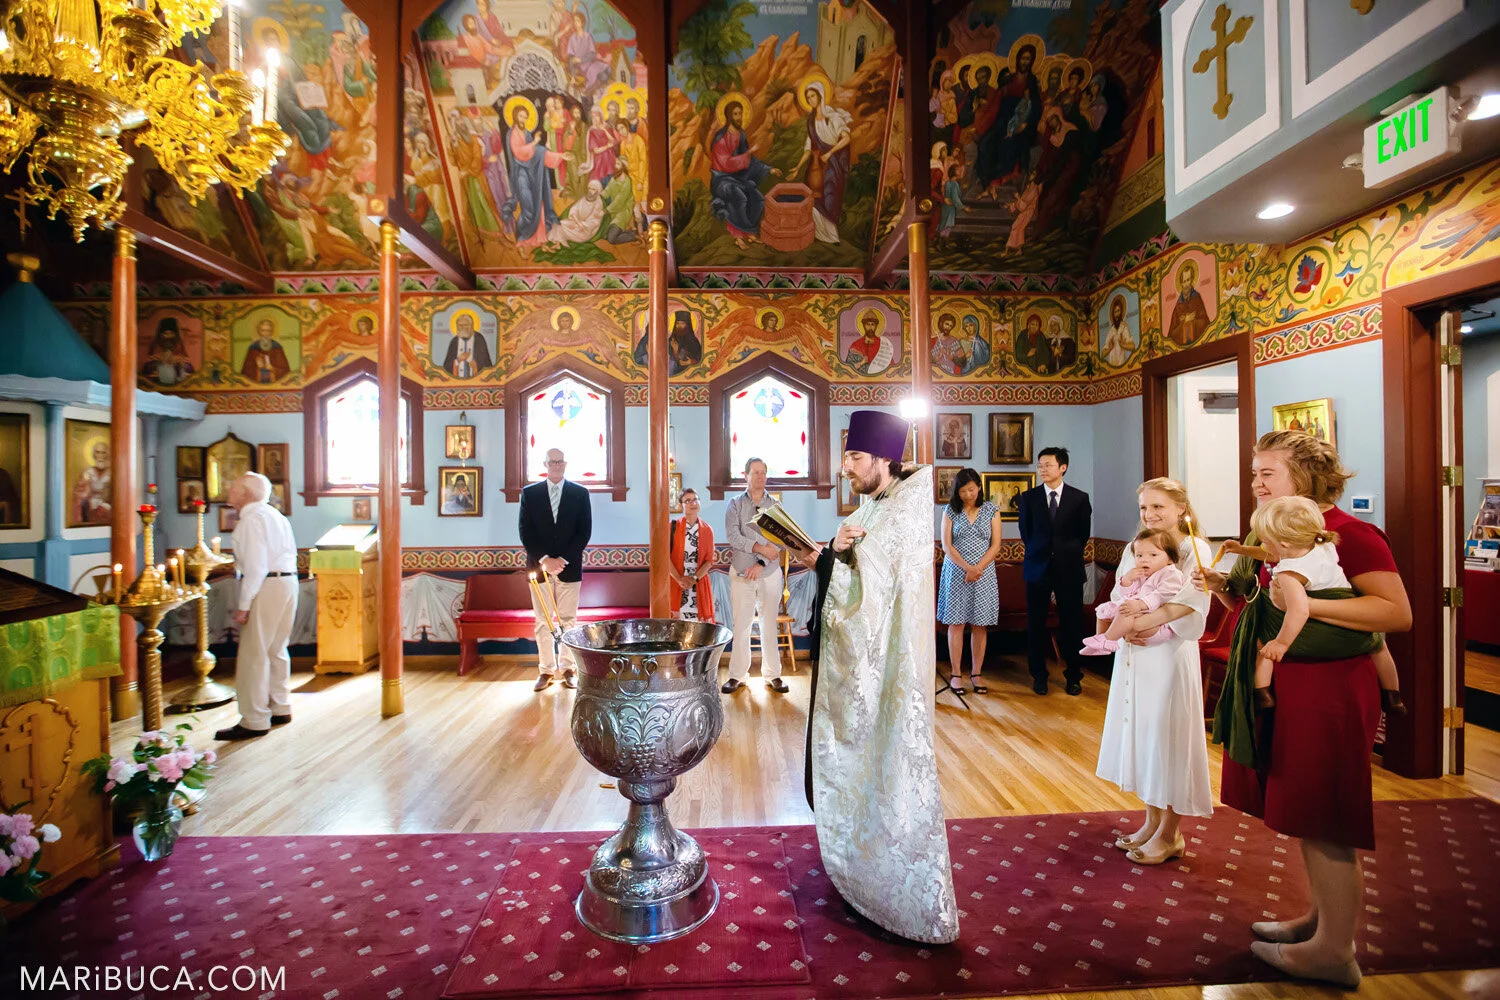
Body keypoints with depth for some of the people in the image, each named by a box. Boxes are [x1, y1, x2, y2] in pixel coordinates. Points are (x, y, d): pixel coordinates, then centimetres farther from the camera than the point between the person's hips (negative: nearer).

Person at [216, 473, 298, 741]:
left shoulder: (251, 519, -12)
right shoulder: (275, 515, 17)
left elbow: (255, 565, -18)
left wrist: (244, 605, -16)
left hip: (266, 587, -10)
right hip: (288, 582, 10)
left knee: (254, 654, -3)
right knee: (276, 650, 18)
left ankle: (254, 721, 3)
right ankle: (280, 708, 27)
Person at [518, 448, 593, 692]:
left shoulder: (580, 493, 4)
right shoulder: (529, 493, 6)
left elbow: (584, 531, -1)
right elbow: (526, 532, 0)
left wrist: (564, 559, -10)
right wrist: (544, 560, -11)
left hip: (569, 567, 0)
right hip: (539, 566, 1)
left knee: (568, 620, 4)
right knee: (543, 621, 5)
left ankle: (569, 669, 13)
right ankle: (546, 670, 14)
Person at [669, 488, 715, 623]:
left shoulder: (707, 530, 8)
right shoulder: (674, 526, 2)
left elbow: (709, 560, 4)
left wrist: (695, 578, -11)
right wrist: (679, 579, -13)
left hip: (700, 584, 2)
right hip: (676, 584, -2)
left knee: (700, 618, -2)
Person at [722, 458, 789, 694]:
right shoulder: (735, 504, 4)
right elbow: (732, 536, -8)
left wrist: (761, 563, -13)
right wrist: (759, 547, -16)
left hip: (769, 572, 1)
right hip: (741, 573, -1)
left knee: (769, 625, 6)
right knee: (741, 625, 2)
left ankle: (772, 675, 15)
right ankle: (737, 676, 12)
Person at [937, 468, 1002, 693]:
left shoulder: (991, 510, 3)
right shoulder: (951, 511, 2)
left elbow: (996, 545, -1)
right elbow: (946, 546, -4)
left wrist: (978, 568, -13)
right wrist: (967, 567, -16)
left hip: (984, 574, 1)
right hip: (956, 573, -1)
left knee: (980, 625, 4)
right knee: (956, 623, 1)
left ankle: (976, 673, 15)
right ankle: (956, 673, 9)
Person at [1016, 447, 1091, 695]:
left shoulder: (1080, 498, 2)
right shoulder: (1028, 497, 3)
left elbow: (1083, 534, 7)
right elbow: (1025, 533, 8)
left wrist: (1068, 554, 7)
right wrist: (1039, 553, 7)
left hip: (1069, 569, 0)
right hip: (1038, 568, 1)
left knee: (1072, 624, 6)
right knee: (1036, 625, 5)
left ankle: (1073, 676, 21)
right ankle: (1039, 675, 19)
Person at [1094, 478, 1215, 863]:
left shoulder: (1195, 550, -6)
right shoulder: (1135, 549, 10)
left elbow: (1185, 603, -20)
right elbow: (1117, 602, 7)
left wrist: (1133, 623, -25)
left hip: (1170, 654, -5)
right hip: (1134, 654, 6)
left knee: (1168, 738, 3)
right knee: (1140, 734, 12)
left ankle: (1169, 834, 21)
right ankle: (1152, 821, 29)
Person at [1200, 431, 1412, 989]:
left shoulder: (1350, 534, -13)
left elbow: (1398, 613, -21)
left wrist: (1308, 603, -28)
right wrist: (1229, 592, 0)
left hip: (1325, 691, -8)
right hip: (1282, 688, 9)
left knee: (1323, 824, 3)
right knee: (1305, 818, 19)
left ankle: (1334, 952, 18)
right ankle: (1322, 917, 35)